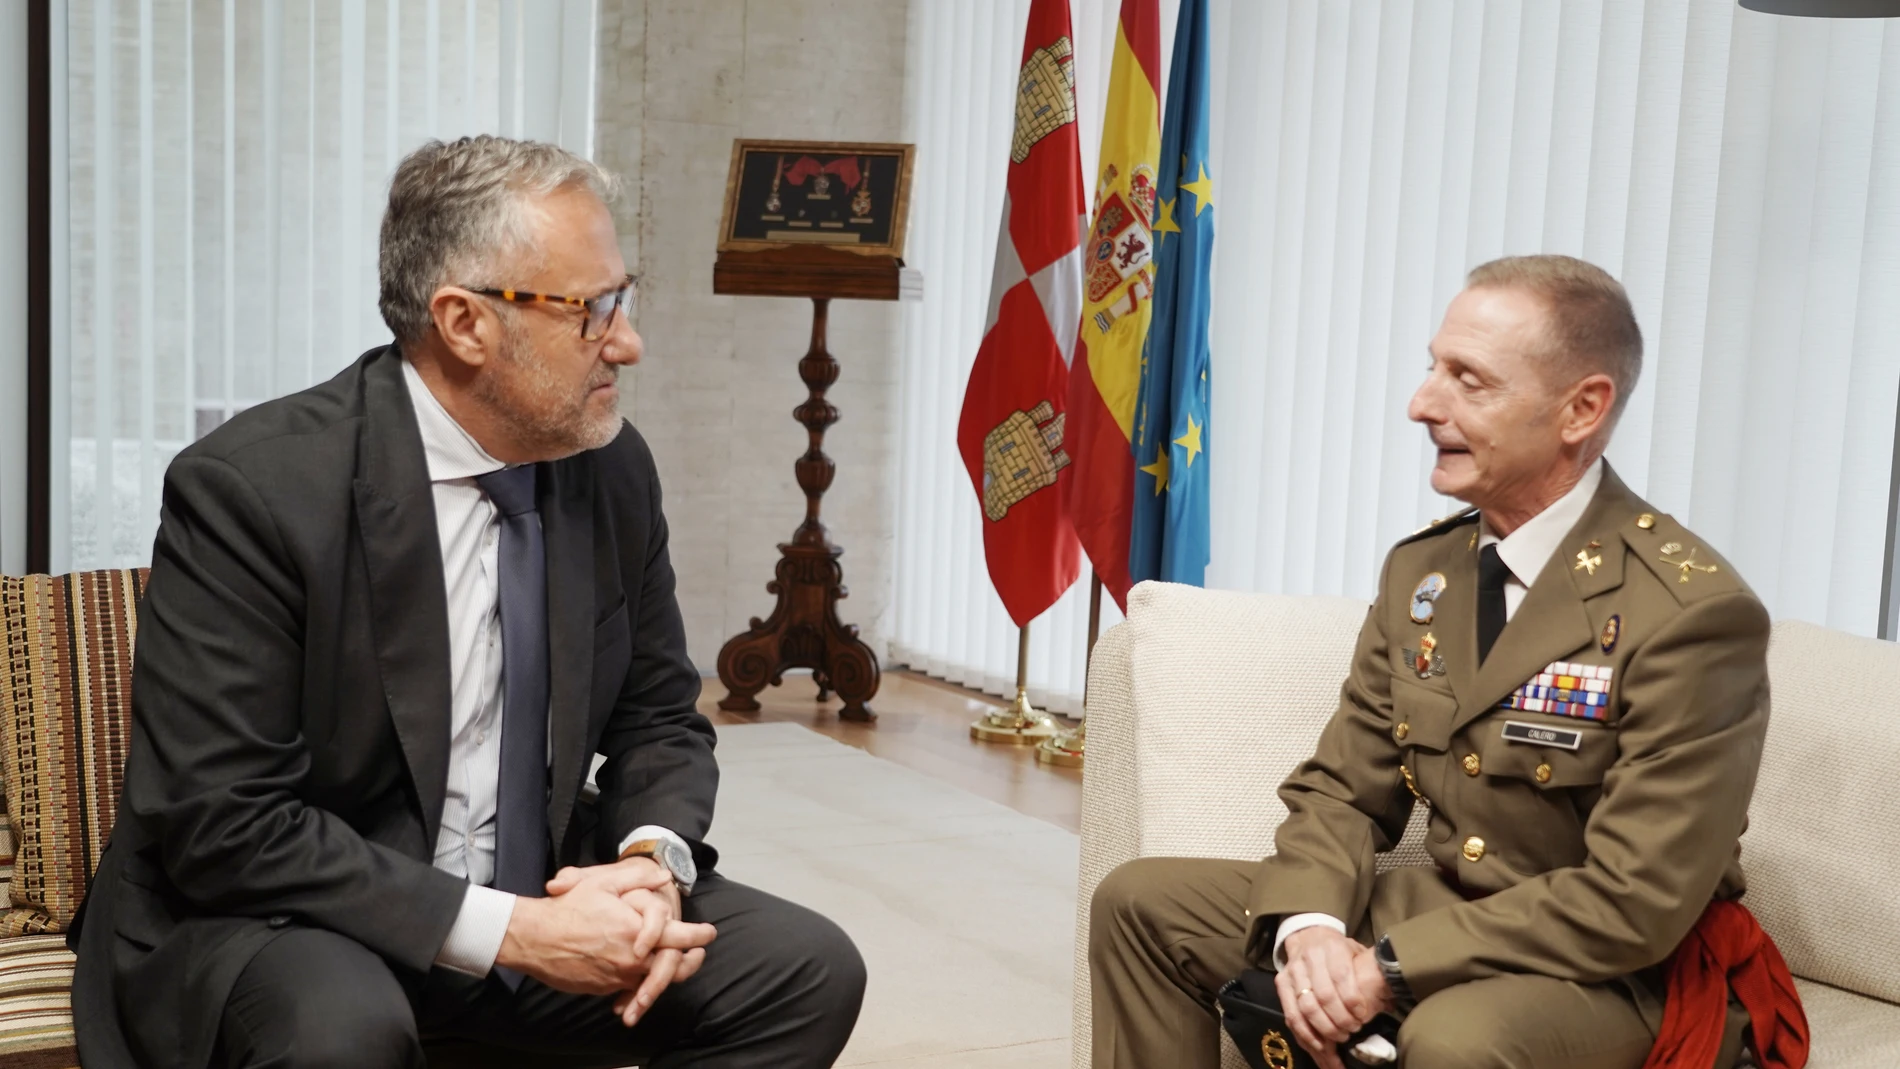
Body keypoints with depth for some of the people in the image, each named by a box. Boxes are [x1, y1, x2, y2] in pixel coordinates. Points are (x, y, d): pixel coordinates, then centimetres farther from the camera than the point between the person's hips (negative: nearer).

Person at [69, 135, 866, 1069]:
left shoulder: (614, 471, -2)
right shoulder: (251, 490, -19)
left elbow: (659, 716, 9)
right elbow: (221, 825, -22)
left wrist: (653, 859, -13)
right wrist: (507, 931, -26)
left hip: (535, 899, 6)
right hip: (279, 930, -5)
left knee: (809, 971, -10)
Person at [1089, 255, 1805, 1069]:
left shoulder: (1694, 615, -19)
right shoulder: (1419, 571, 3)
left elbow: (1635, 905, -22)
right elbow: (1341, 791, 5)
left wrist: (1387, 969, -24)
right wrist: (1311, 926, -16)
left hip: (1620, 975, -6)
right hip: (1438, 910, 7)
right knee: (1142, 902, -1)